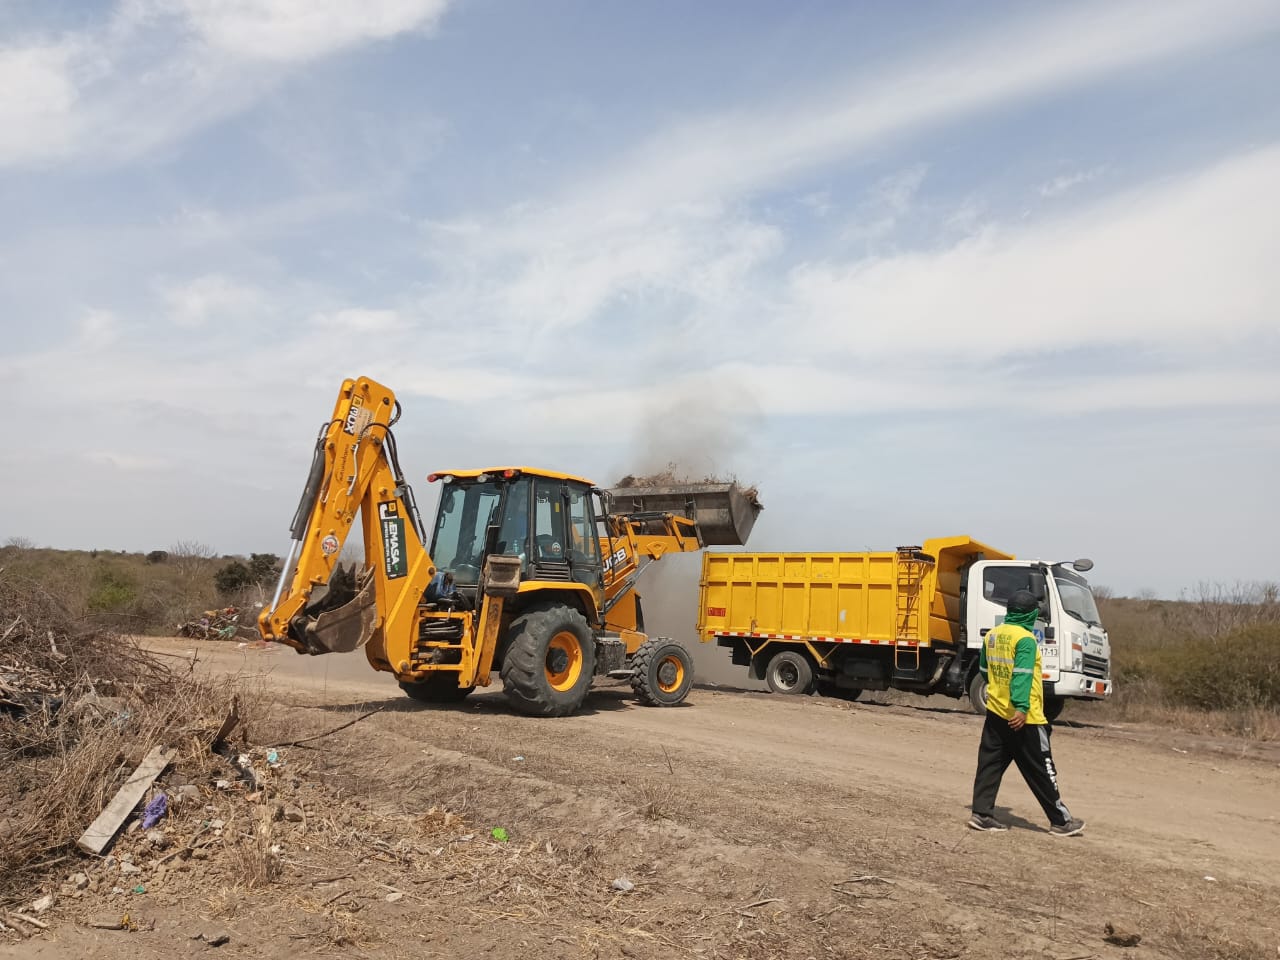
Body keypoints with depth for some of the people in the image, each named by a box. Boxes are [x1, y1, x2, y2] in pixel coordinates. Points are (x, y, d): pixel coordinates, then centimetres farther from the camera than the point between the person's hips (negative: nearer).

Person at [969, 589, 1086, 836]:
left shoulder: (992, 635, 8)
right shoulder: (1025, 639, -15)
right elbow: (1022, 675, -25)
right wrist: (1021, 708, -29)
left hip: (995, 713, 7)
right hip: (1024, 719, -7)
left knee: (990, 765, 9)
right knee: (1041, 772, 4)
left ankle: (982, 813, 6)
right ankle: (1061, 821, 14)